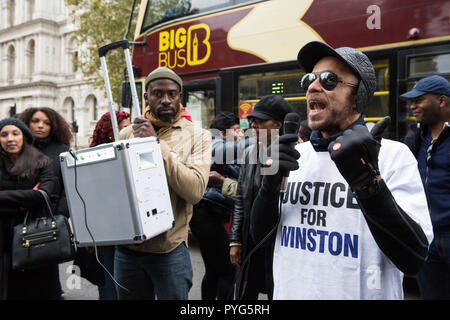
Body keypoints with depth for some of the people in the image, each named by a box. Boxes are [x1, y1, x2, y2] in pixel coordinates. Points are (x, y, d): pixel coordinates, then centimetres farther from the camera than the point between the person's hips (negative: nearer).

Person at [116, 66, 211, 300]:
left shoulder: (197, 136, -3)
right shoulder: (128, 133, 6)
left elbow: (195, 190, -17)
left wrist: (156, 143, -17)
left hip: (170, 249, -3)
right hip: (126, 247, 3)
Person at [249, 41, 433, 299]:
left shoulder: (393, 155, -12)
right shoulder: (295, 154, 2)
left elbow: (414, 259, -20)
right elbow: (259, 232, 3)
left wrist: (368, 180, -32)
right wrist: (271, 182, -14)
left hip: (359, 293, -4)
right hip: (289, 292, 4)